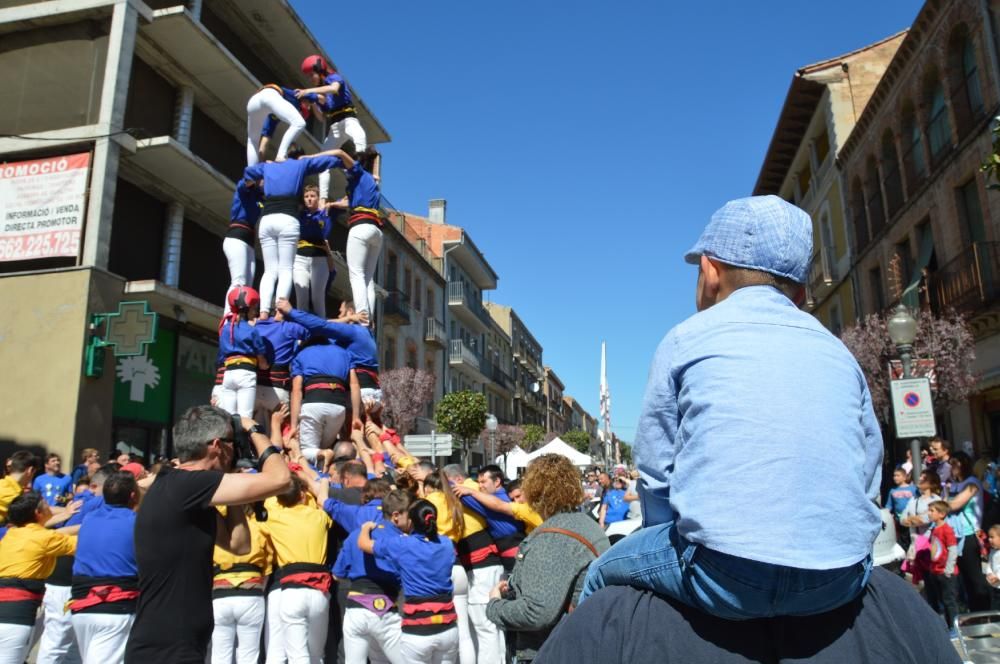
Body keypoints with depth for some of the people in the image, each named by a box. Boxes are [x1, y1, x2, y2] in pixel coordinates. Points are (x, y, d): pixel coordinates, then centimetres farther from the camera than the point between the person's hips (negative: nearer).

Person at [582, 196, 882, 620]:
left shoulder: (686, 340, 2)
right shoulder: (840, 354, 13)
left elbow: (655, 473, 4)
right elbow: (867, 482, 15)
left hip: (726, 581, -5)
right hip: (840, 582, 5)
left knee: (603, 575, 19)